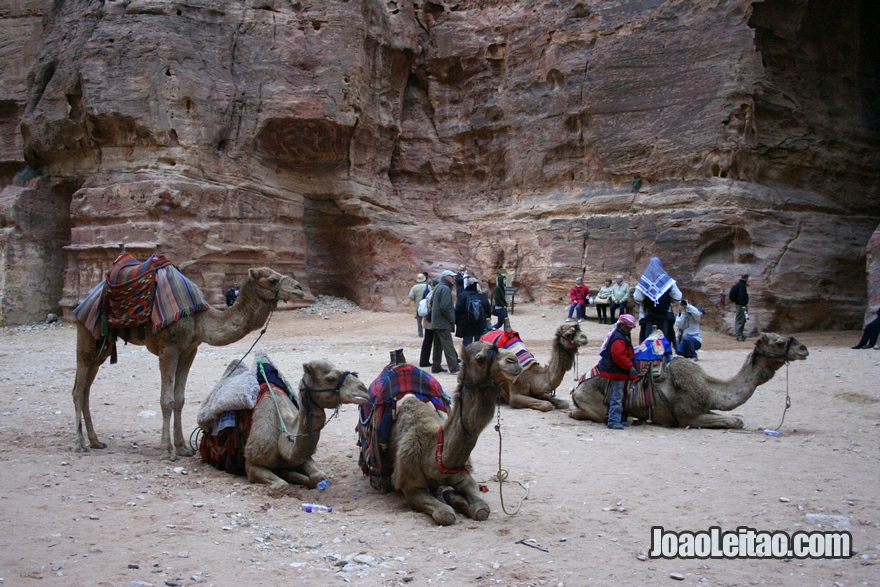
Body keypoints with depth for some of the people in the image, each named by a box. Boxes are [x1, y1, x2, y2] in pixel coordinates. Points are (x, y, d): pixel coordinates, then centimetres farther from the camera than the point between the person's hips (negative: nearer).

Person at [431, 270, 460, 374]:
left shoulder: (437, 287, 14)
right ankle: (454, 367, -9)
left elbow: (432, 302, 21)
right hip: (444, 323, -10)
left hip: (436, 321, 10)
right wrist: (451, 318, -14)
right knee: (448, 345, -9)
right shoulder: (445, 288, -16)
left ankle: (436, 366, 18)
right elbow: (445, 306, -24)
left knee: (438, 345, 13)